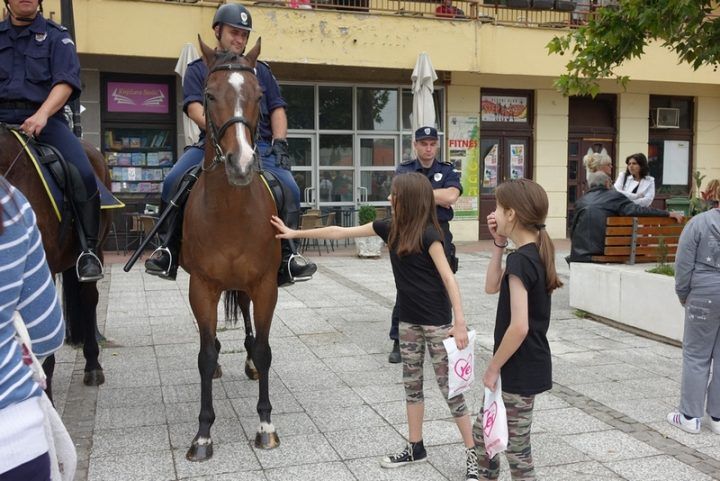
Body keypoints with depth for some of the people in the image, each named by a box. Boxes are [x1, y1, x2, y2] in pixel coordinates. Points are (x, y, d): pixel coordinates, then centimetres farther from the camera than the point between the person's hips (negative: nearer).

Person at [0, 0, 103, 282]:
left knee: (84, 175, -26)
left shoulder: (55, 36, 10)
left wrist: (42, 115, -22)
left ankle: (89, 249, -15)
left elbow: (66, 81, -5)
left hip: (44, 117, -3)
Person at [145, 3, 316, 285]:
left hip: (259, 145, 1)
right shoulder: (198, 70, 15)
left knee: (290, 189, -25)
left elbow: (277, 110, 16)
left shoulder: (261, 71, 23)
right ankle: (168, 253, -11)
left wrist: (279, 142, -3)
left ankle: (286, 258, -14)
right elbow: (195, 109, -1)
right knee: (173, 182, -25)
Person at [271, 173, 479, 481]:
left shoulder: (428, 234, -18)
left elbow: (449, 279, -19)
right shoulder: (390, 228, 2)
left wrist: (460, 323, -25)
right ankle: (415, 448, 28)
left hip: (436, 321, -7)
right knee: (411, 383, 15)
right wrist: (296, 233, 11)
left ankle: (473, 454, 11)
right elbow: (342, 232, 8)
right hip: (408, 320, 7)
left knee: (448, 386, -1)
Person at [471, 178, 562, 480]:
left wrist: (493, 368, -15)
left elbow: (519, 327, -27)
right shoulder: (535, 253, 6)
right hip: (525, 367, 9)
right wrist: (499, 243, 6)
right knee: (481, 430, 23)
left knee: (516, 452, 5)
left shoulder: (519, 259, -22)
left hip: (519, 372, -9)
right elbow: (492, 287, 16)